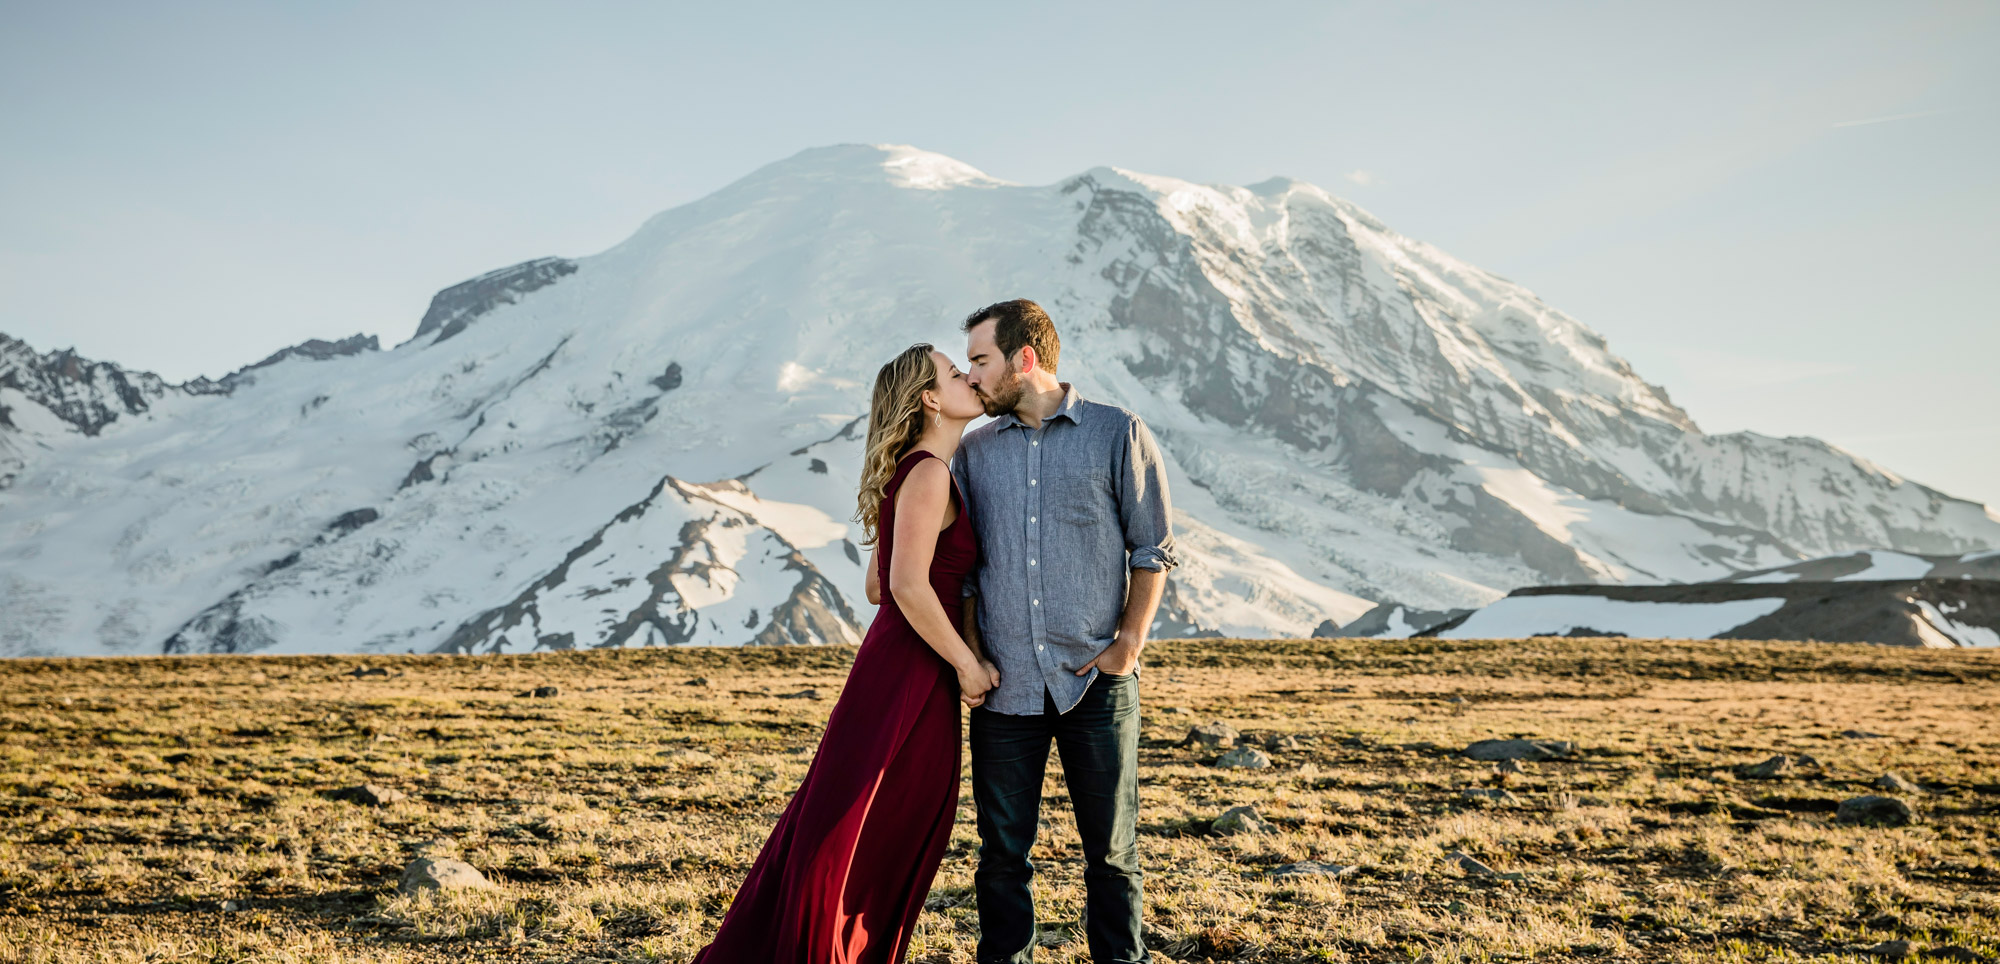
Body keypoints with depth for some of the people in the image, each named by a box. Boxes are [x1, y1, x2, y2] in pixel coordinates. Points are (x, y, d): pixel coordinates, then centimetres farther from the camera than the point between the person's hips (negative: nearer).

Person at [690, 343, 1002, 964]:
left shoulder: (916, 473, 16)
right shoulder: (928, 472, -14)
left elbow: (877, 586, 20)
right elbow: (908, 586, -22)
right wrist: (966, 663, -13)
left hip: (915, 680, 10)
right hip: (905, 679, -10)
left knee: (896, 843, 14)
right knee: (846, 836, -2)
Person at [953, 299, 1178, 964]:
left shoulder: (1118, 434, 1)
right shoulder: (974, 450, 11)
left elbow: (1152, 552, 2)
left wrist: (1129, 645, -7)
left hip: (1095, 681, -3)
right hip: (1004, 685, 3)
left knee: (1111, 848, 4)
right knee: (1003, 849, 7)